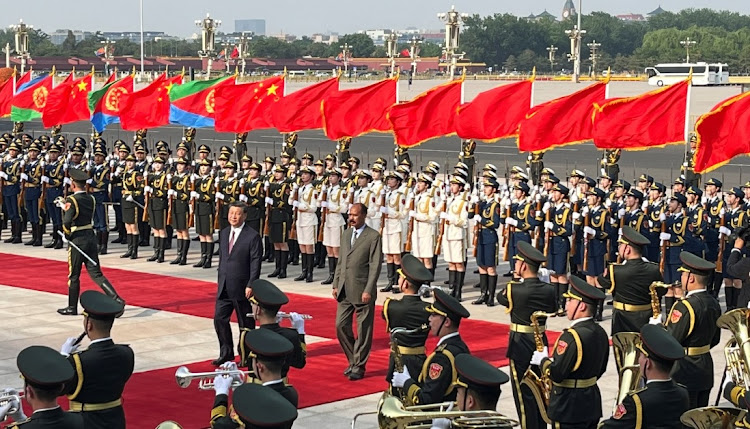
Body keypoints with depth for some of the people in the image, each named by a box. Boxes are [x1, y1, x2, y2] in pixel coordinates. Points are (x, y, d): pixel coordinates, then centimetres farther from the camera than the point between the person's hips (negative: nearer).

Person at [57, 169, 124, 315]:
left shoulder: (72, 200, -14)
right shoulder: (91, 199, 8)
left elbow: (66, 222, -23)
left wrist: (67, 235, -4)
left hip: (77, 240, -6)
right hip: (91, 238, 6)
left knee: (74, 275, 8)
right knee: (96, 273, 7)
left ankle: (72, 308, 19)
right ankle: (116, 299, -7)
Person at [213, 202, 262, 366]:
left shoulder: (252, 236, -10)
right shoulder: (224, 234, 10)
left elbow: (255, 263, -12)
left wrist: (250, 285, -17)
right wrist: (221, 280, 13)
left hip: (242, 288, -6)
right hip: (224, 288, 6)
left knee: (245, 323, 4)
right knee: (219, 319, 5)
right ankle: (226, 353, 18)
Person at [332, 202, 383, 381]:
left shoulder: (373, 236, -6)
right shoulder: (346, 234, 14)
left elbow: (375, 265, -10)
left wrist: (368, 290, -15)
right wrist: (336, 284, 11)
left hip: (362, 291, -6)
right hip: (345, 291, 6)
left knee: (363, 330, 2)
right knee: (341, 326, 6)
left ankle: (359, 366, 11)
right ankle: (352, 360, 21)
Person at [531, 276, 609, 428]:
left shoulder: (572, 336, -23)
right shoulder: (600, 333, 5)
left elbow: (556, 374, -24)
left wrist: (543, 360, -6)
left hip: (569, 409, -9)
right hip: (592, 403, 9)